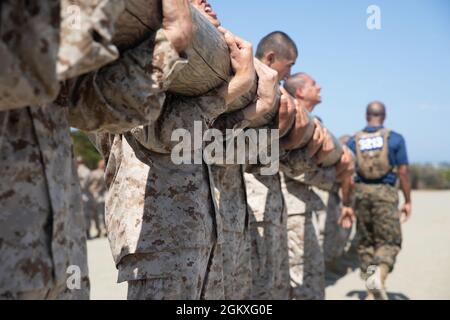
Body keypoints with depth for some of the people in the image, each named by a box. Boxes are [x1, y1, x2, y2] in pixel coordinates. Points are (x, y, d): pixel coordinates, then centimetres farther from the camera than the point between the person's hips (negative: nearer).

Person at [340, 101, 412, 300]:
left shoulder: (353, 141, 6)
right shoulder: (395, 139, 1)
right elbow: (403, 172, -2)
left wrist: (346, 205, 8)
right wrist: (408, 201, 6)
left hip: (361, 192, 3)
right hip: (386, 193, -3)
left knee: (366, 242, 14)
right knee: (389, 241, 4)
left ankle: (373, 292, 18)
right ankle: (379, 274, -24)